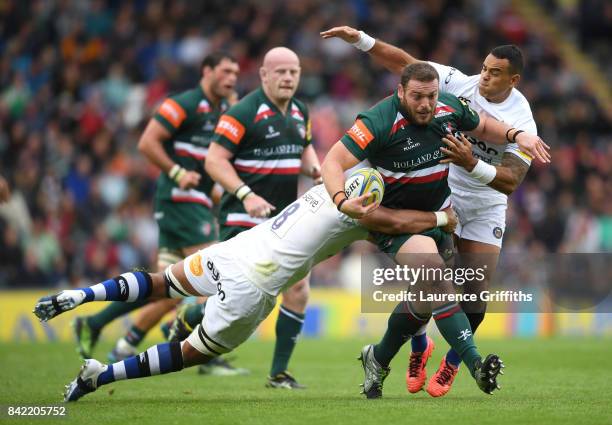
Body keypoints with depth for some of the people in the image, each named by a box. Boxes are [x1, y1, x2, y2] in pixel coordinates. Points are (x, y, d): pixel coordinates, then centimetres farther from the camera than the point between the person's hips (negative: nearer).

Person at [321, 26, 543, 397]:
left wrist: (472, 163, -40)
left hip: (486, 208, -1)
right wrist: (361, 40, -18)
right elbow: (405, 64, -9)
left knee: (475, 293, -3)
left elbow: (510, 182, -26)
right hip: (441, 195, 1)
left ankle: (452, 364, 20)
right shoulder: (460, 84, -14)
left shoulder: (522, 123, -19)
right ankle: (420, 348, 21)